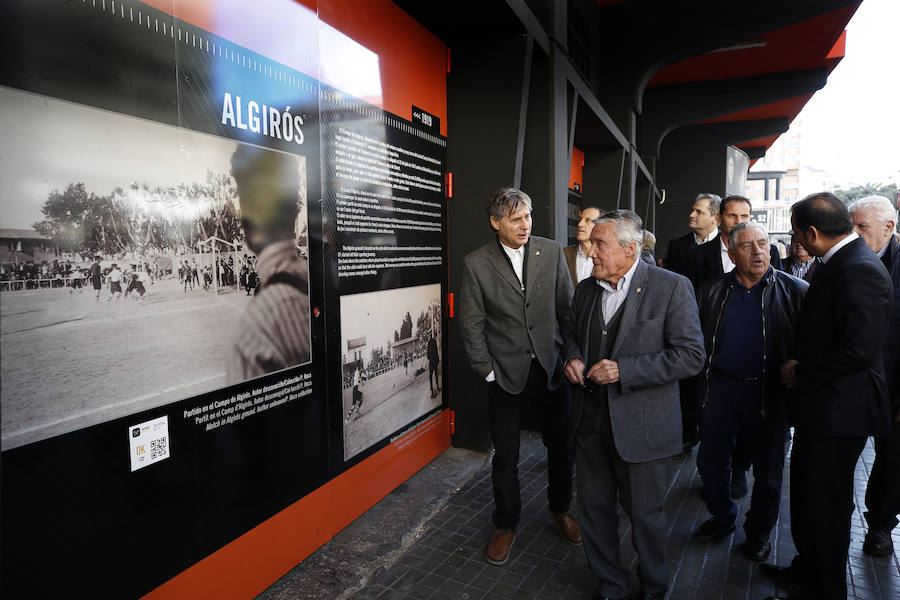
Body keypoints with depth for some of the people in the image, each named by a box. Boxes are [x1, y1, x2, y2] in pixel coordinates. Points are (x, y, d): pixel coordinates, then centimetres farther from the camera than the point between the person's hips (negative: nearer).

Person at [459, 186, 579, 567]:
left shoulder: (552, 252, 0)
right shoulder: (475, 264, -7)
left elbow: (568, 308, 5)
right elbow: (471, 325, -4)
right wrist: (487, 372, -7)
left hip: (552, 369, 2)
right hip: (507, 375, -2)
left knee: (563, 446, 17)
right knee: (505, 457, 11)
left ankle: (560, 509, 44)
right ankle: (506, 525, 33)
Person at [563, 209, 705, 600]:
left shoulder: (672, 288, -13)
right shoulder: (585, 289, 5)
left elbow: (691, 356, -16)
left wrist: (623, 370, -23)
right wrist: (574, 358, -4)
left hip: (642, 428, -5)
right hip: (593, 422, 5)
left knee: (645, 515, 13)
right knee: (594, 508, 17)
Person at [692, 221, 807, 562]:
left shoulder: (794, 291, -5)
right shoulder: (711, 292, 2)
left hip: (768, 393, -2)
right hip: (720, 389, 2)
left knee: (768, 471, 12)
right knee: (711, 460, 14)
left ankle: (758, 533, 35)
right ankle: (722, 518, 38)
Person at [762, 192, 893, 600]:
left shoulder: (860, 271, -21)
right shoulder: (841, 264, 10)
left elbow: (858, 350, -27)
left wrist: (801, 373, -16)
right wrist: (799, 364, 7)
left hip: (838, 412, -10)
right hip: (823, 407, 10)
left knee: (824, 505, 6)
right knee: (807, 495, 23)